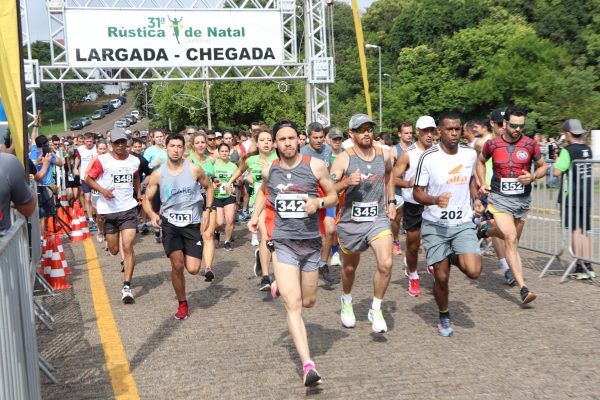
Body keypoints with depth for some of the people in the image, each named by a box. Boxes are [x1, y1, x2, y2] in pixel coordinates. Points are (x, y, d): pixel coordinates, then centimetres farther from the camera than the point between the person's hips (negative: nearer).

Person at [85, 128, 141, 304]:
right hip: (108, 210, 0)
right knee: (114, 250, 9)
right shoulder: (102, 160, -4)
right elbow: (88, 178, -1)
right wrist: (102, 190, -16)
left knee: (128, 247, -12)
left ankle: (127, 286, -7)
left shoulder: (134, 161, 7)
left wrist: (139, 193, 12)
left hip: (128, 209, 1)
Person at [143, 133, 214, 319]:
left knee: (193, 269, -6)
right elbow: (147, 199, 6)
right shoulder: (158, 174, -3)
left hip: (193, 224, 0)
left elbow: (209, 187, 11)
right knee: (177, 265, -12)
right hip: (170, 223, 0)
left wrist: (208, 209, -2)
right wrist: (152, 214, -15)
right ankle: (182, 303, 11)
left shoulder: (194, 169, -6)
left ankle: (187, 255, 32)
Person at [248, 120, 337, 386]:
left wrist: (319, 202, -18)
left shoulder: (315, 165, -5)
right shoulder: (269, 170, 3)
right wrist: (255, 216, 9)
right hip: (283, 243, -1)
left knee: (308, 302, 17)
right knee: (293, 305, -13)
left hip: (311, 242, 1)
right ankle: (308, 364, -12)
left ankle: (281, 285, 50)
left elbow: (333, 196, 3)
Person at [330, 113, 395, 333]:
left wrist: (391, 201, 19)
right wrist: (347, 182, -34)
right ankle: (347, 302, 46)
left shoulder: (384, 155, 1)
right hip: (350, 221, -2)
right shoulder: (344, 158, -12)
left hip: (378, 218, 2)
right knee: (350, 267, 16)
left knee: (386, 264, -17)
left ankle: (376, 310, 3)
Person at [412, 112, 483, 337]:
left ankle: (454, 258, 21)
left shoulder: (470, 154, 1)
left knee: (473, 271, -15)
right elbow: (417, 193, -7)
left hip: (463, 223, 3)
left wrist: (476, 199, 7)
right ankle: (444, 316, 28)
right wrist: (435, 200, -26)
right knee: (441, 277, 1)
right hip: (435, 225, -3)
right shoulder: (428, 158, -12)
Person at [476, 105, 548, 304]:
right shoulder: (492, 144, -5)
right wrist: (482, 183, 2)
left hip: (522, 199, 3)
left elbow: (543, 166, 8)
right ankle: (523, 288, -16)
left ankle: (485, 232, 51)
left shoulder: (530, 144, -4)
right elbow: (480, 161, 14)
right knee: (511, 239, -16)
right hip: (499, 198, -3)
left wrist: (533, 177, -12)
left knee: (510, 237, 17)